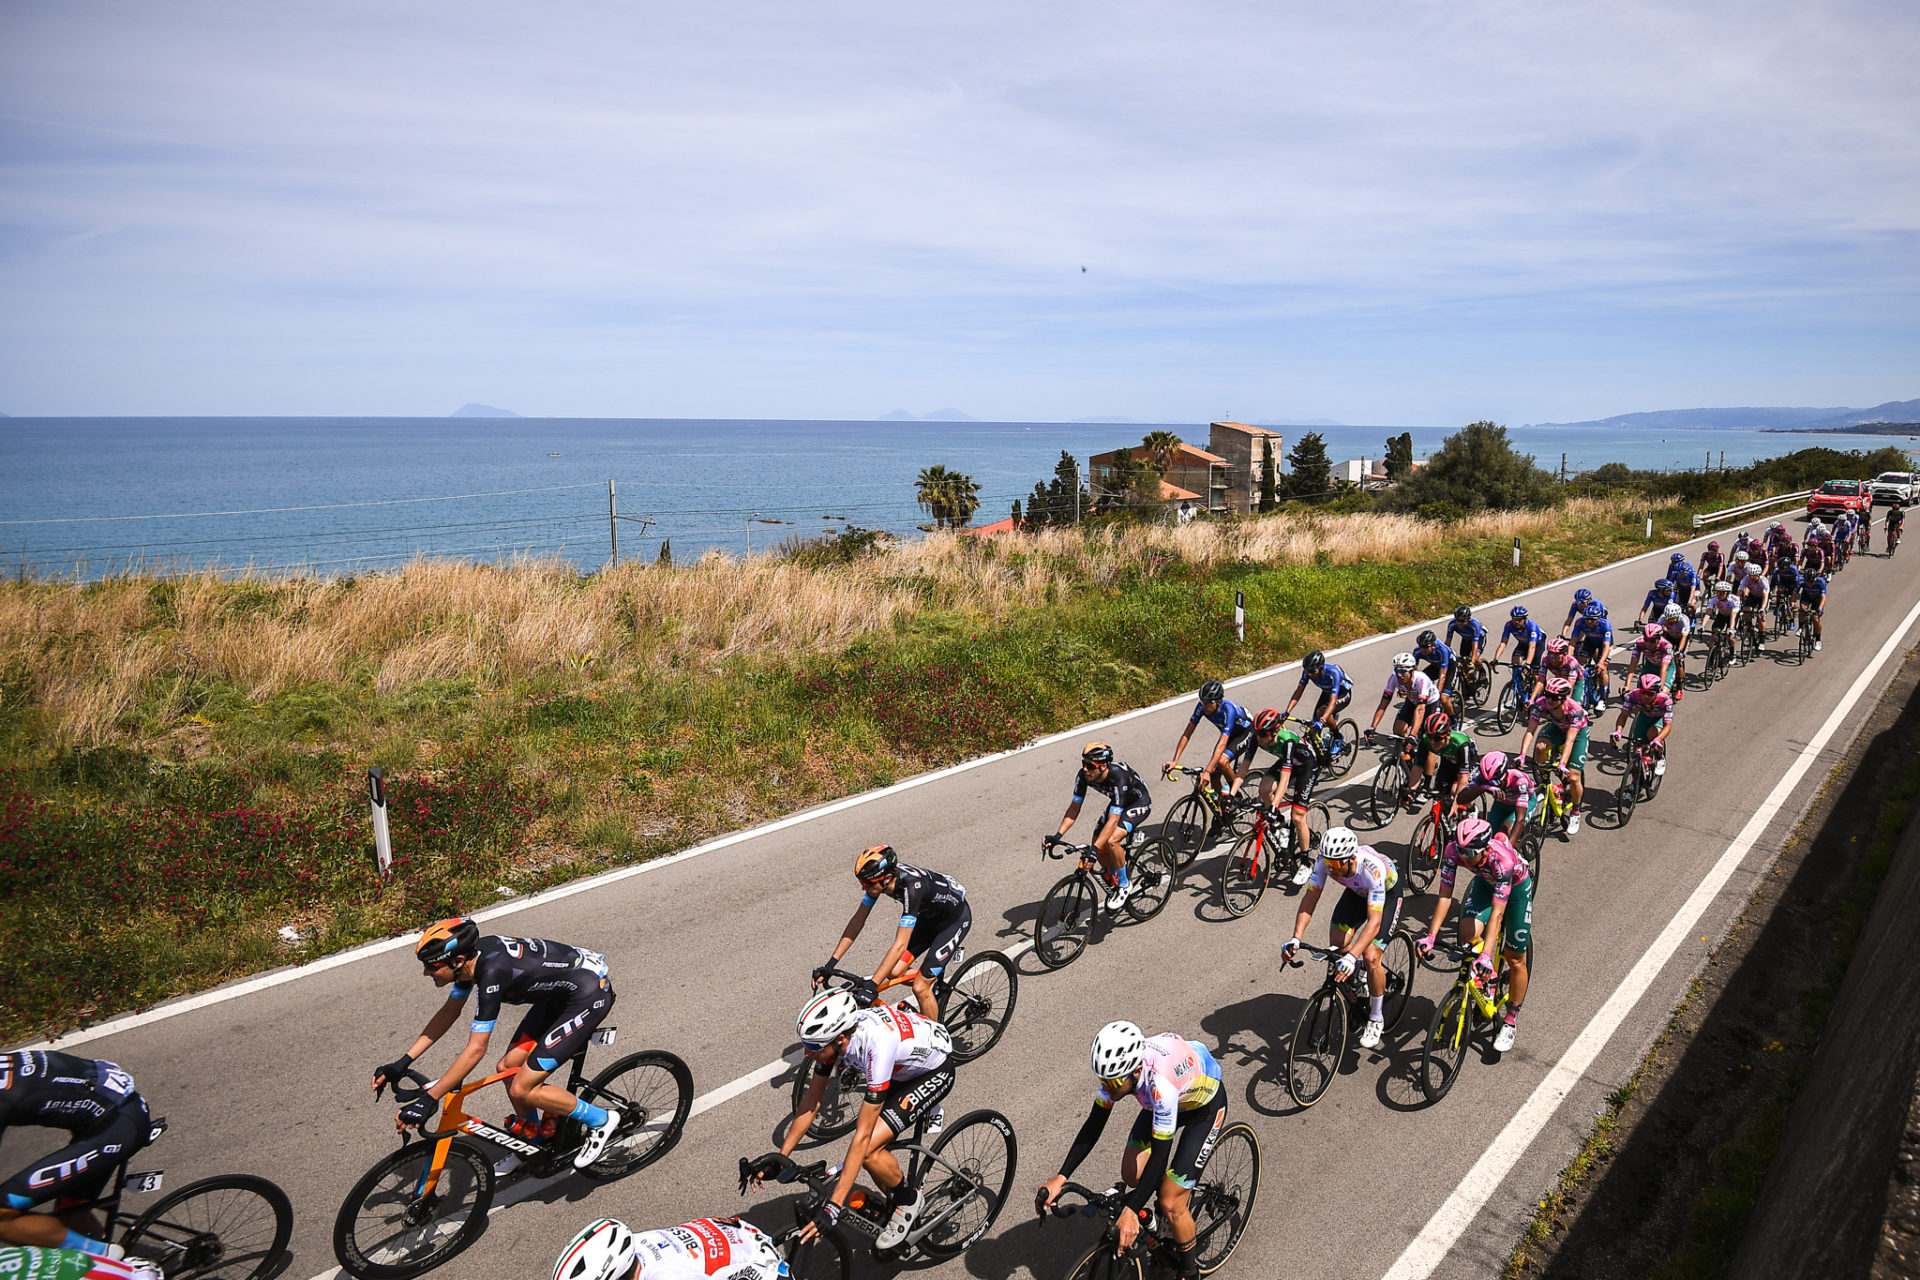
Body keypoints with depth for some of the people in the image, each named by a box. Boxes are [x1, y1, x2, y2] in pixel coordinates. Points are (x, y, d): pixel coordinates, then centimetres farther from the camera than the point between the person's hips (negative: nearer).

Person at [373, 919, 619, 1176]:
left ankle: (601, 1120, 9)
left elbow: (476, 1049, -26)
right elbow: (449, 1011, 11)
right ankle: (534, 1139, 34)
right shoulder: (471, 956, -4)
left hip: (591, 993, -9)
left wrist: (428, 1100, -23)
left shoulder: (492, 972, -29)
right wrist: (402, 1063, 8)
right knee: (509, 1067, 10)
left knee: (521, 1090, -9)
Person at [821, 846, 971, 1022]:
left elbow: (900, 945, -42)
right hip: (930, 915, 7)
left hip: (955, 919, -7)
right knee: (895, 972, -2)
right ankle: (935, 981, 27)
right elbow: (858, 919, -11)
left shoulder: (911, 887, -40)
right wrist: (830, 964, -15)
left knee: (920, 988, -11)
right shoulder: (880, 876, -20)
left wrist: (872, 985, -45)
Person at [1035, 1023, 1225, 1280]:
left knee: (1170, 1204, -8)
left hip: (1205, 1103, -6)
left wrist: (1131, 1211, -36)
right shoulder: (1118, 1066, -26)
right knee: (1131, 1176, 0)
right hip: (1165, 1101, 6)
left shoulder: (1160, 1083, -44)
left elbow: (1159, 1153, -37)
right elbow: (1094, 1124, -16)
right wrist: (1060, 1177, -21)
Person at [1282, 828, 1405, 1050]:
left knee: (1371, 956, -17)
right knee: (1336, 945, -10)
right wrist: (1296, 938, -39)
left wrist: (1351, 957, -54)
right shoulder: (1325, 861, -30)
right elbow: (1310, 898, -27)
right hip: (1357, 891, 5)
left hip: (1388, 892, -5)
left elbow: (1374, 921, -44)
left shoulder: (1372, 868, -42)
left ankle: (1376, 1019, 4)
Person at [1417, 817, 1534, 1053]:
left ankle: (1511, 1021, 21)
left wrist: (1486, 956, -52)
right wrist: (1430, 936, -39)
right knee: (1468, 935, -20)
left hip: (1517, 887, -3)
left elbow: (1497, 913, -44)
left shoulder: (1502, 859, -42)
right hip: (1485, 882, 3)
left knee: (1515, 958, 2)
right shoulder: (1453, 851, -32)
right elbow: (1445, 896, -30)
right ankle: (1487, 979, 10)